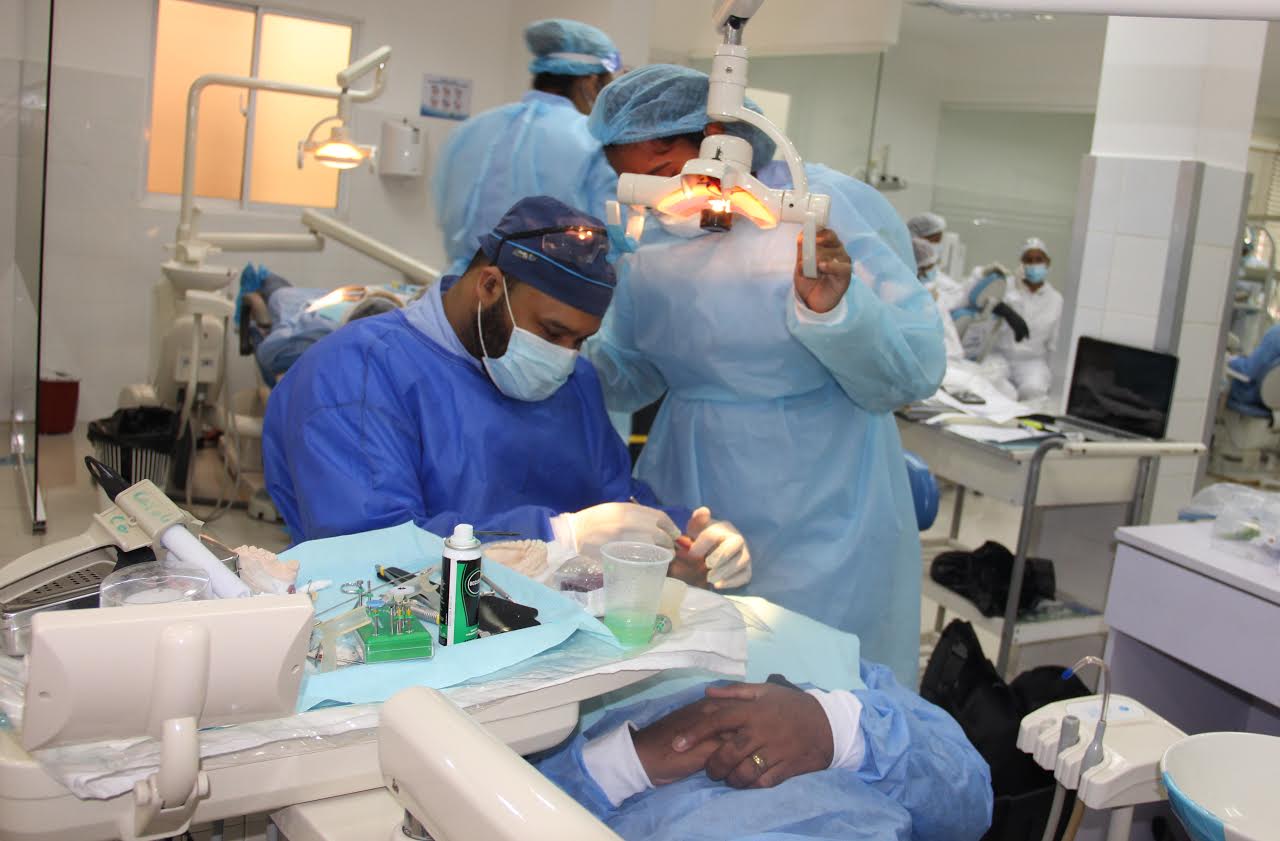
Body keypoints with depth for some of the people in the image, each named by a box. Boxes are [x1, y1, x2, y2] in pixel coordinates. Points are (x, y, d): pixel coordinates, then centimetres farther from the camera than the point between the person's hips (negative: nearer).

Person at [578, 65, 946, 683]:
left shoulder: (831, 207, -12)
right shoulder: (649, 240, 3)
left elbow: (914, 377, -14)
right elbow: (625, 377, 13)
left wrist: (832, 308, -29)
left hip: (817, 528, -4)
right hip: (685, 508, 5)